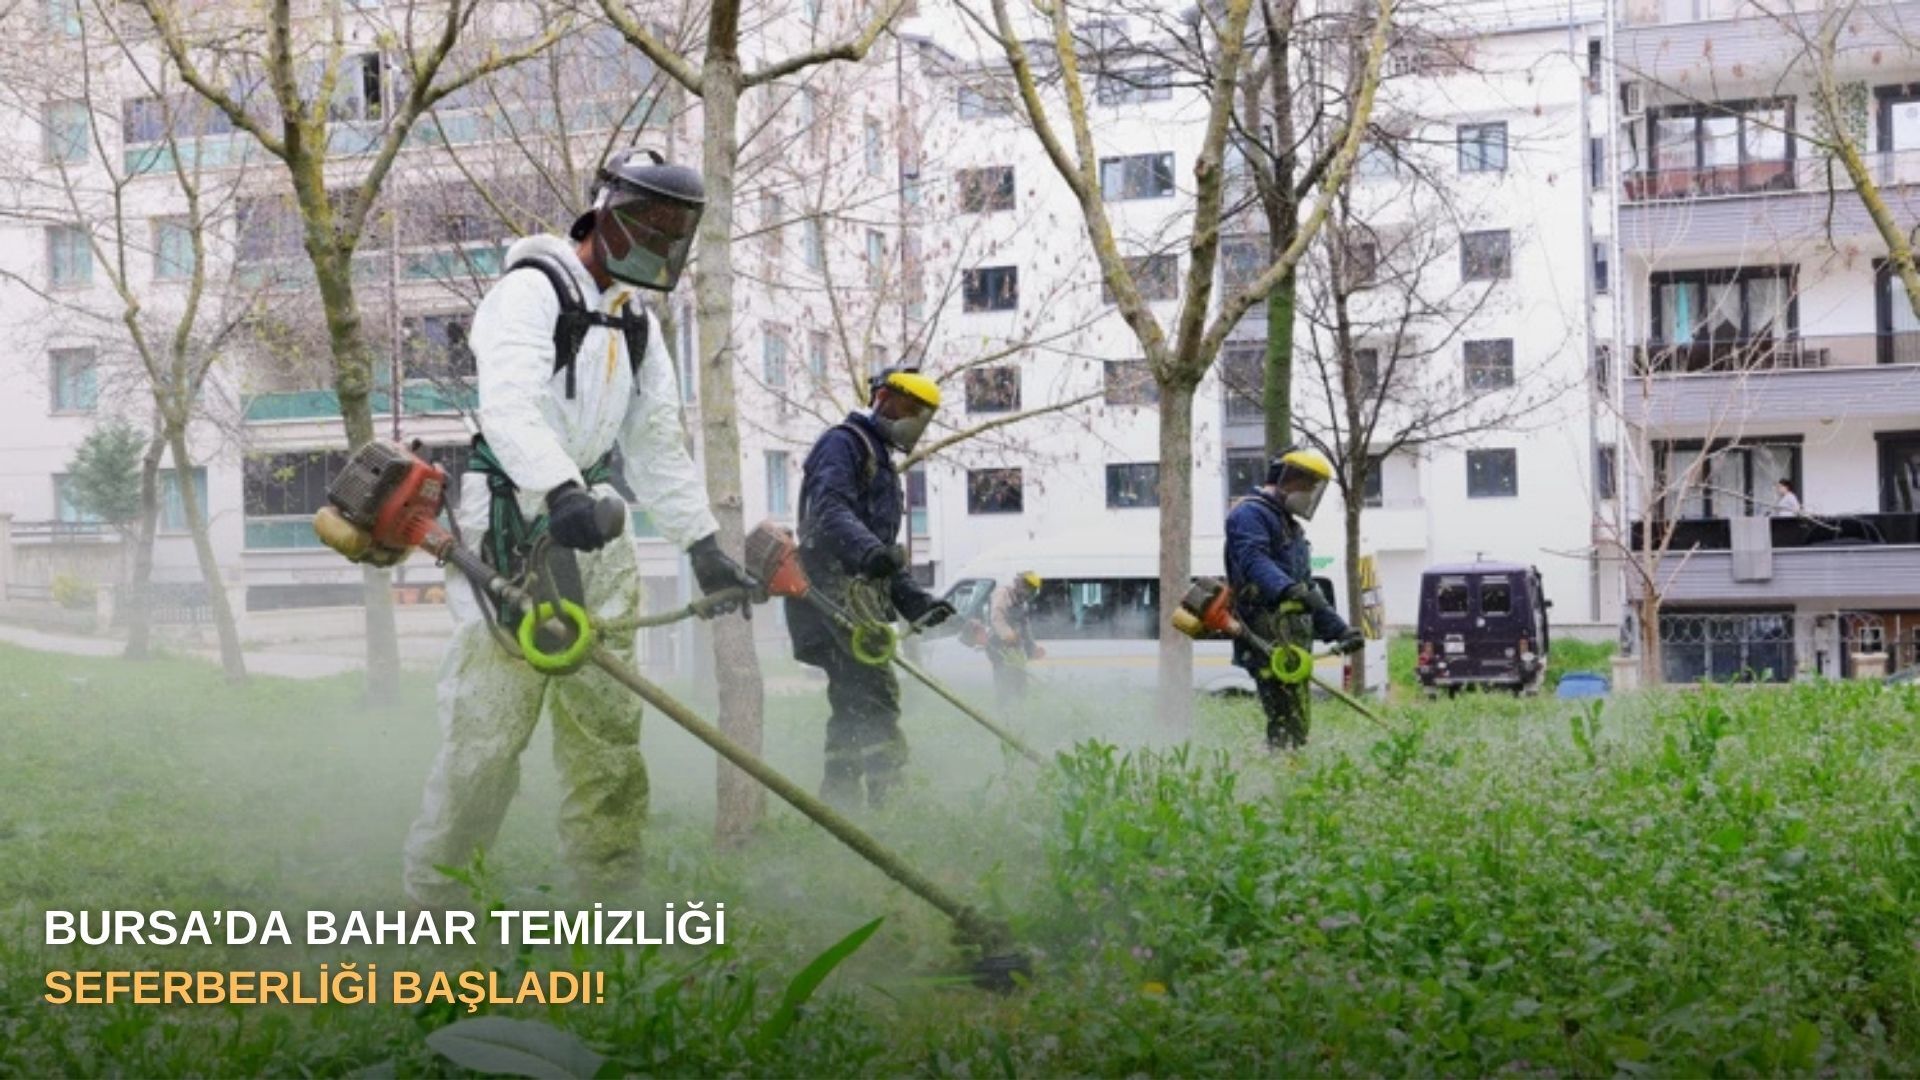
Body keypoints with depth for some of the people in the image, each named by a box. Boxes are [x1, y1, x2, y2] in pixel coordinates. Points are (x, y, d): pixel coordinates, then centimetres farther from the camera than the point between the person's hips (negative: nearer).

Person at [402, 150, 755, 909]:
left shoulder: (637, 323, 20)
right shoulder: (533, 290, -6)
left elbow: (658, 445, 21)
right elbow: (510, 405, -23)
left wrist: (704, 546, 14)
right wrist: (560, 491, -39)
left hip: (592, 533, 8)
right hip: (511, 525, -8)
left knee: (607, 719, 7)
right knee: (488, 718, -9)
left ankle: (611, 890, 13)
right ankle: (435, 894, -1)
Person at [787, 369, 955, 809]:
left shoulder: (882, 463, 30)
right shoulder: (844, 443, -1)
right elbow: (830, 512, -20)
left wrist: (918, 601, 21)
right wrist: (870, 550, -38)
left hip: (859, 599, 10)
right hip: (835, 591, -10)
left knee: (854, 706, 9)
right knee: (876, 693, -21)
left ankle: (836, 808, 11)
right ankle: (888, 796, -29)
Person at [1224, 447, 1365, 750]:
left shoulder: (1293, 529, 30)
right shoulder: (1250, 514, -3)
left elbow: (1309, 591, 34)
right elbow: (1254, 562, -23)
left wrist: (1339, 630, 25)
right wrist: (1289, 590, -39)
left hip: (1294, 640, 10)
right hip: (1267, 638, -10)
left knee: (1297, 724, 6)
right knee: (1287, 719, -20)